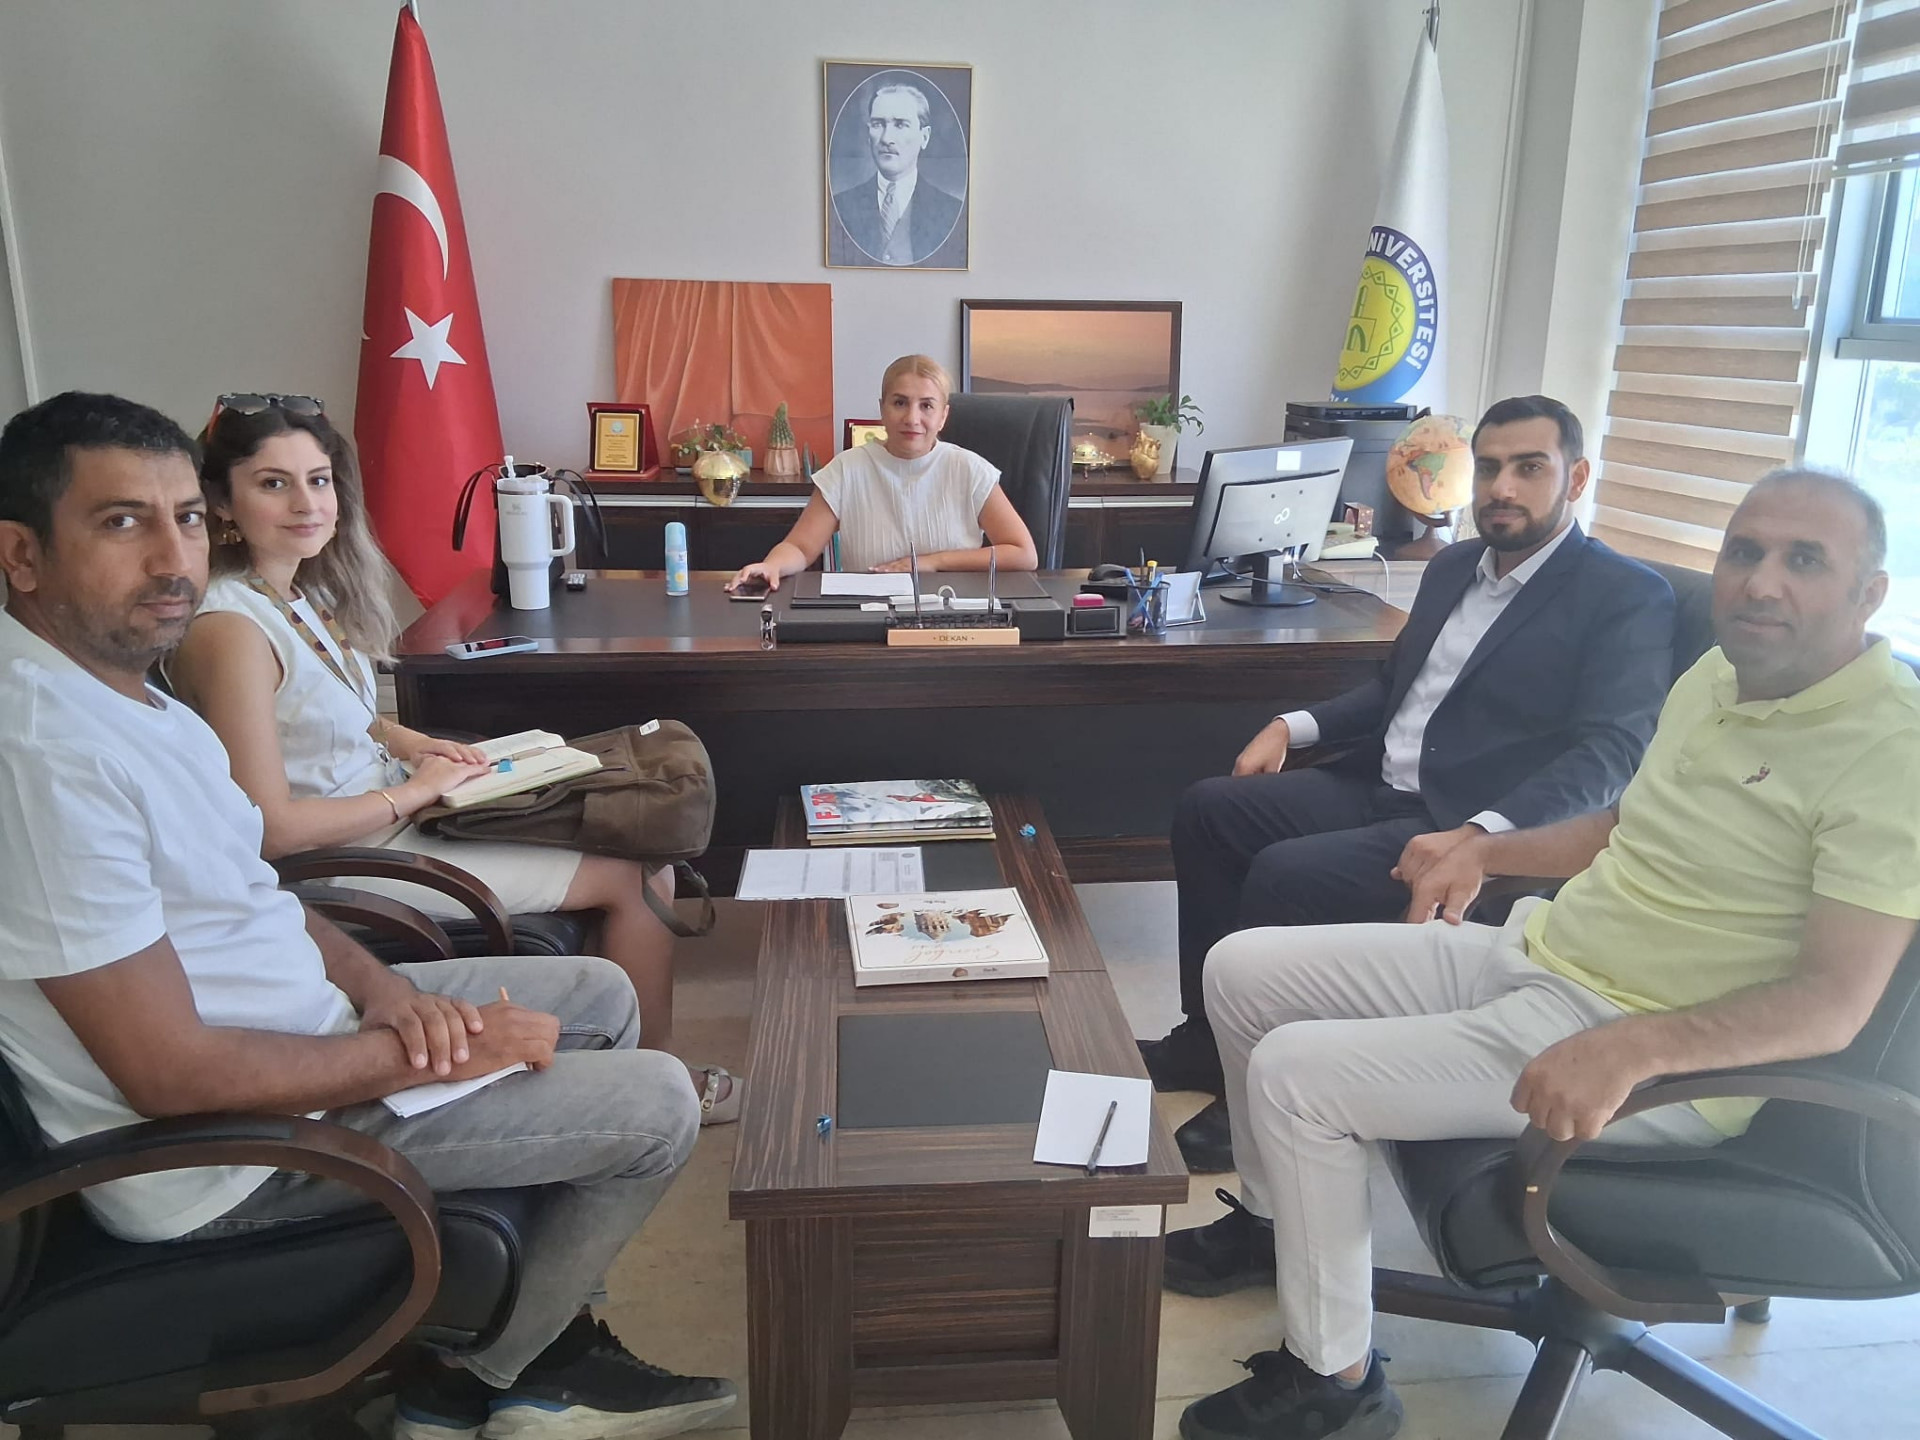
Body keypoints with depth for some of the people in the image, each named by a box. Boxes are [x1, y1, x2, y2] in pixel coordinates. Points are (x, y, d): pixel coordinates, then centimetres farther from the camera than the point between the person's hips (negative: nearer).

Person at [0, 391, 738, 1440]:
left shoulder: (126, 686, 4)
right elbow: (175, 1075, -28)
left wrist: (374, 984, -3)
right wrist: (433, 1054, -18)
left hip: (300, 1020, 10)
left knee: (600, 995, 15)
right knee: (655, 1105, -8)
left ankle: (549, 1342, 24)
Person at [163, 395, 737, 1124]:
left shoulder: (303, 592, 4)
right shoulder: (230, 631, -24)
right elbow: (269, 828, -25)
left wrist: (405, 740, 3)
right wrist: (413, 791, -16)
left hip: (392, 812, 9)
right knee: (633, 876, -7)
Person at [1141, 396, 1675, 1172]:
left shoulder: (1627, 597, -8)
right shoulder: (1454, 565, 15)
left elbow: (1610, 751, -19)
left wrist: (1479, 836, -33)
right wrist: (1293, 725, 7)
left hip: (1469, 827, -8)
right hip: (1377, 786, 8)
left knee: (1283, 875, -26)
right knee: (1207, 808, -4)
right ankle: (1208, 1035, 6)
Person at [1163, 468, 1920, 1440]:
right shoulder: (1719, 674, 8)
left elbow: (1835, 1001, -25)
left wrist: (1631, 1048, -37)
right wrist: (1487, 852, 14)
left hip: (1661, 1062, -9)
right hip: (1530, 952, 9)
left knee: (1294, 1070, -20)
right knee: (1241, 969, 5)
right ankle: (1277, 1219, 28)